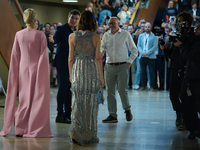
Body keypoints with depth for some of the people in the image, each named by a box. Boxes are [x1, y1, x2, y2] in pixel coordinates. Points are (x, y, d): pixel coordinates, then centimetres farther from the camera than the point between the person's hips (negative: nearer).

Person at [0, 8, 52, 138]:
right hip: (37, 70, -3)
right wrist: (43, 72, -2)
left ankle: (21, 128, 13)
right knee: (38, 98, 5)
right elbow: (43, 56, -9)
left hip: (23, 70, 3)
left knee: (24, 99, 12)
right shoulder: (40, 35, -9)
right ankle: (35, 129, 5)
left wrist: (16, 72, 12)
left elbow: (15, 56, 3)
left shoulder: (19, 35, -1)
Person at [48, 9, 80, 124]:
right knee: (63, 88, -8)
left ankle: (68, 114, 16)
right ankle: (60, 115, -4)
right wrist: (52, 41, -41)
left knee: (69, 89, 9)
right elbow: (56, 40, -20)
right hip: (62, 63, -6)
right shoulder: (61, 29, -5)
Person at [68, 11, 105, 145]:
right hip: (92, 71, -1)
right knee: (91, 103, 7)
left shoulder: (72, 36, 0)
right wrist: (101, 77, 0)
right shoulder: (96, 37, -6)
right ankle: (90, 135, 13)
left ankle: (76, 133, -5)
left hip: (78, 70, 1)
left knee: (78, 102, 7)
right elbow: (98, 58, -6)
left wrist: (71, 74, 13)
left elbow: (71, 58, 2)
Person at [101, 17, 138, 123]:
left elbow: (134, 50, 7)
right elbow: (102, 47, 10)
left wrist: (129, 62, -3)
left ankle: (127, 110, 14)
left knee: (122, 90, -9)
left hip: (122, 66, -3)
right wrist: (101, 51, -13)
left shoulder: (125, 34, 3)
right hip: (109, 66, 4)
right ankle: (112, 115, 7)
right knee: (110, 91, 2)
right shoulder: (106, 35, 12)